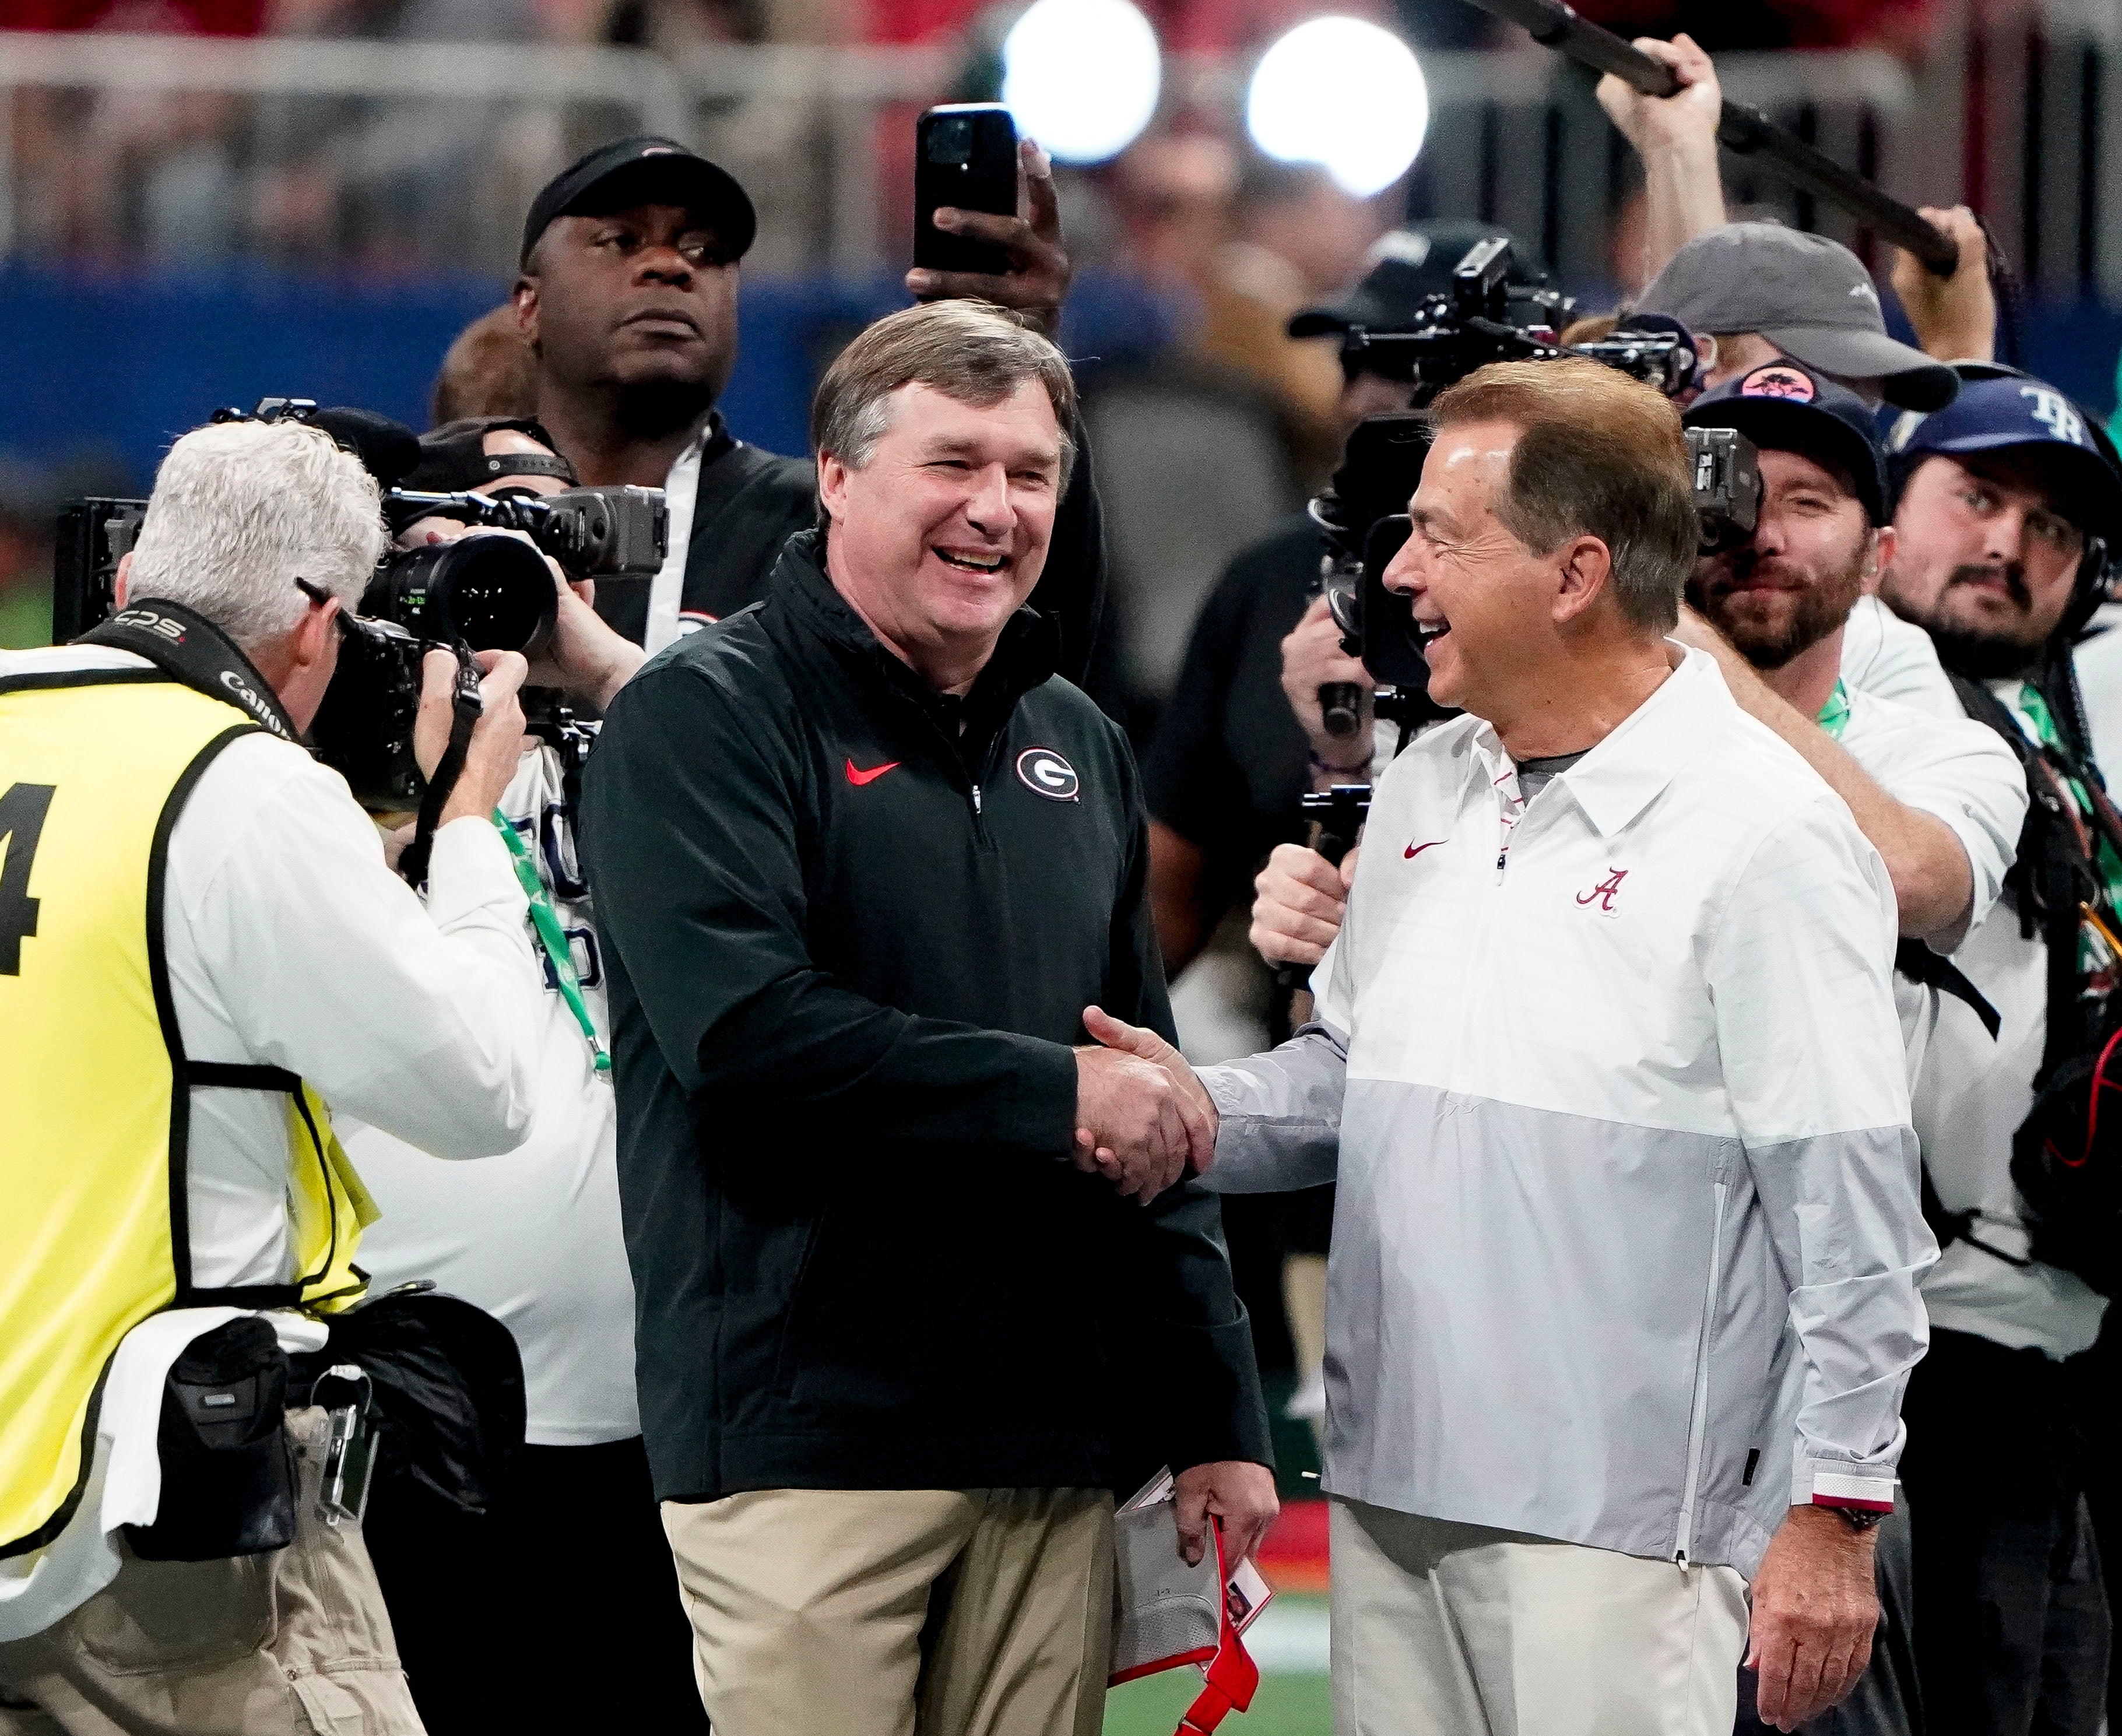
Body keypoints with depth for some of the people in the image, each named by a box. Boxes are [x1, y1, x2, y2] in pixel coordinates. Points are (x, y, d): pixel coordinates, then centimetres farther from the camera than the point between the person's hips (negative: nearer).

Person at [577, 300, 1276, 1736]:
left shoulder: (1080, 750, 19)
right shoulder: (707, 717, -4)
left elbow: (1155, 1114, 22)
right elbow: (745, 1033, -18)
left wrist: (1215, 1418, 17)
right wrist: (1050, 1097, -12)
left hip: (1055, 1446, 6)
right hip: (809, 1439, -6)